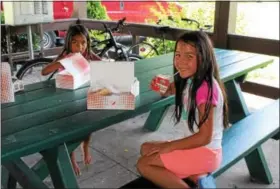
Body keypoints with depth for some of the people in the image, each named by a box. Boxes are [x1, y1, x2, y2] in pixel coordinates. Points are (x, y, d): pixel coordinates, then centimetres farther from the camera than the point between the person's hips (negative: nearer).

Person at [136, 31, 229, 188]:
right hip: (197, 145, 9)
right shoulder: (187, 80, 1)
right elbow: (168, 92, 21)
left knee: (144, 164, -7)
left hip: (206, 152, -9)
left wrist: (169, 146, -14)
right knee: (146, 149, 13)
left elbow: (204, 137, -23)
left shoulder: (206, 88, -24)